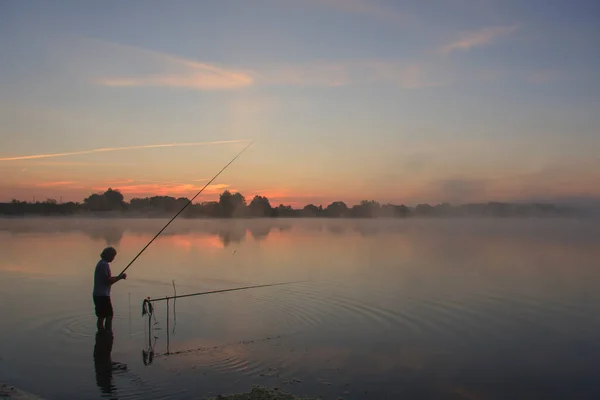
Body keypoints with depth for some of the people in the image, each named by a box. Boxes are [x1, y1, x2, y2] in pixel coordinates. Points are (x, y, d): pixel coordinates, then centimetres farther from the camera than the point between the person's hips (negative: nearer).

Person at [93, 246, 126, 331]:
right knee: (109, 316, -6)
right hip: (103, 295, -10)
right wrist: (120, 277, -12)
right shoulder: (105, 264, -16)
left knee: (101, 316, 13)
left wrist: (118, 277, 11)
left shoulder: (101, 263, 15)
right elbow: (108, 281, -20)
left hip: (98, 295, 10)